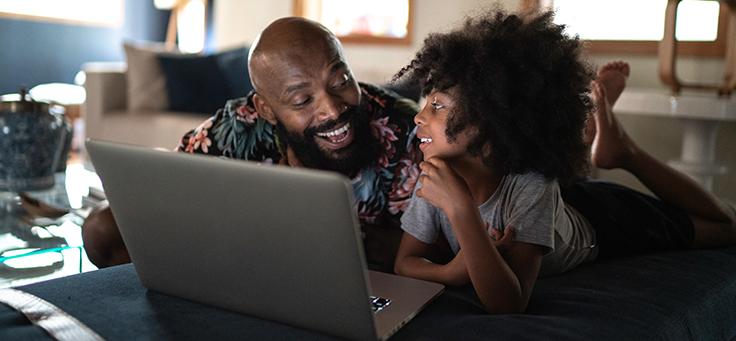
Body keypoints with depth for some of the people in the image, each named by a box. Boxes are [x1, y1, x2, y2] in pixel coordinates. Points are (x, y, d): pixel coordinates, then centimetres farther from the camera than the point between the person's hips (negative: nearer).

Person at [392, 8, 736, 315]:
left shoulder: (532, 188, -46)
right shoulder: (434, 178, -33)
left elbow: (507, 304, -52)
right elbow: (404, 262, -25)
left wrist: (460, 206, -61)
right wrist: (452, 271, -47)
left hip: (595, 220, -3)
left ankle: (623, 150, 19)